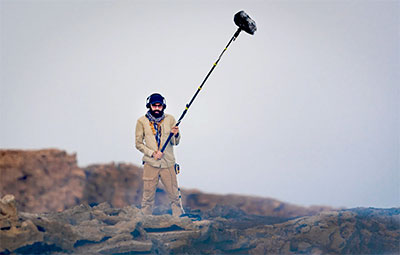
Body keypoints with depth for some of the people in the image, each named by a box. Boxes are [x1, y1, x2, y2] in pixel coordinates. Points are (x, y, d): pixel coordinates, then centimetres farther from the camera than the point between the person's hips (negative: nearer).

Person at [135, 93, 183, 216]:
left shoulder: (170, 119, 6)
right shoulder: (142, 121, 2)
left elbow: (175, 142, 4)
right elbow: (139, 143, 3)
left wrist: (176, 134, -19)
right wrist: (152, 153, -11)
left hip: (168, 163, 1)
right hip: (150, 163, -1)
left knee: (174, 195, 3)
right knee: (148, 196, 2)